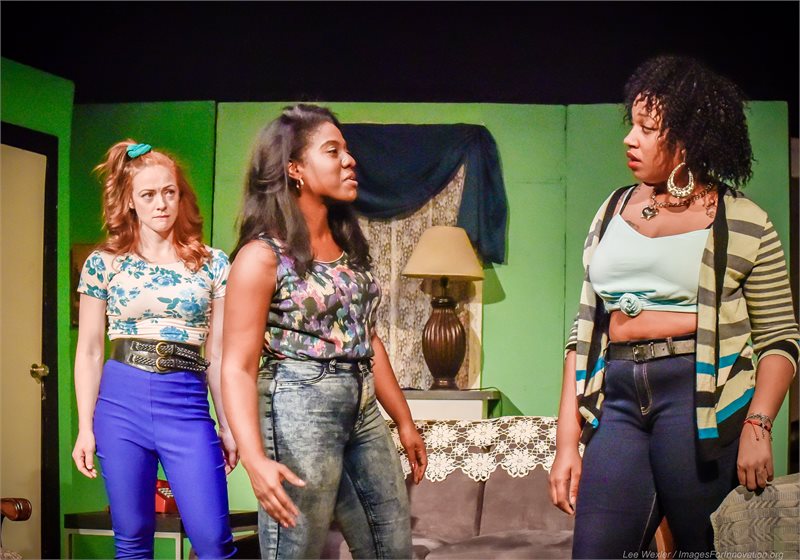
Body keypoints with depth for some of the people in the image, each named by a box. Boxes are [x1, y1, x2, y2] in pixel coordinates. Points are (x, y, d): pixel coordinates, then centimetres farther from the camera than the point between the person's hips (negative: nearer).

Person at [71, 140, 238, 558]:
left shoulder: (213, 264, 6)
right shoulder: (104, 262, 5)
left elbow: (219, 352, 9)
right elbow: (88, 351, 6)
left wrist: (228, 425, 7)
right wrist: (85, 427, 1)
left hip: (188, 406, 0)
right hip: (121, 403, 0)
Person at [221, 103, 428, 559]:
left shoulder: (348, 243, 12)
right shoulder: (263, 255, -10)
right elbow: (238, 367, -15)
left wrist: (405, 422, 18)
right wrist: (255, 459, -28)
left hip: (364, 410, 8)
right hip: (300, 411, -7)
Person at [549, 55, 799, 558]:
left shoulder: (744, 224, 1)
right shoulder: (613, 211, 13)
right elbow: (584, 330, 12)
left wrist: (757, 426, -14)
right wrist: (567, 442, 7)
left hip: (701, 402, -3)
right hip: (618, 403, 4)